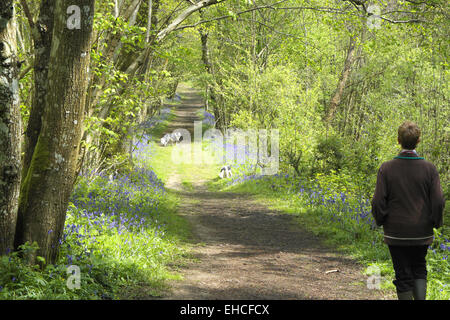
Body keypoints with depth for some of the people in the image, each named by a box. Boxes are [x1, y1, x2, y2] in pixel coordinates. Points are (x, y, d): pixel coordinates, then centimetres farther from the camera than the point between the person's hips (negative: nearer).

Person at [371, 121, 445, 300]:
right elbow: (438, 201, -8)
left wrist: (380, 221, 8)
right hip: (422, 233, 1)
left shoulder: (386, 169, -10)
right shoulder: (429, 169, -8)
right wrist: (436, 223, 7)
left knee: (403, 275, 7)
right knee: (419, 270, 18)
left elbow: (378, 202, -10)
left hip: (396, 233, -1)